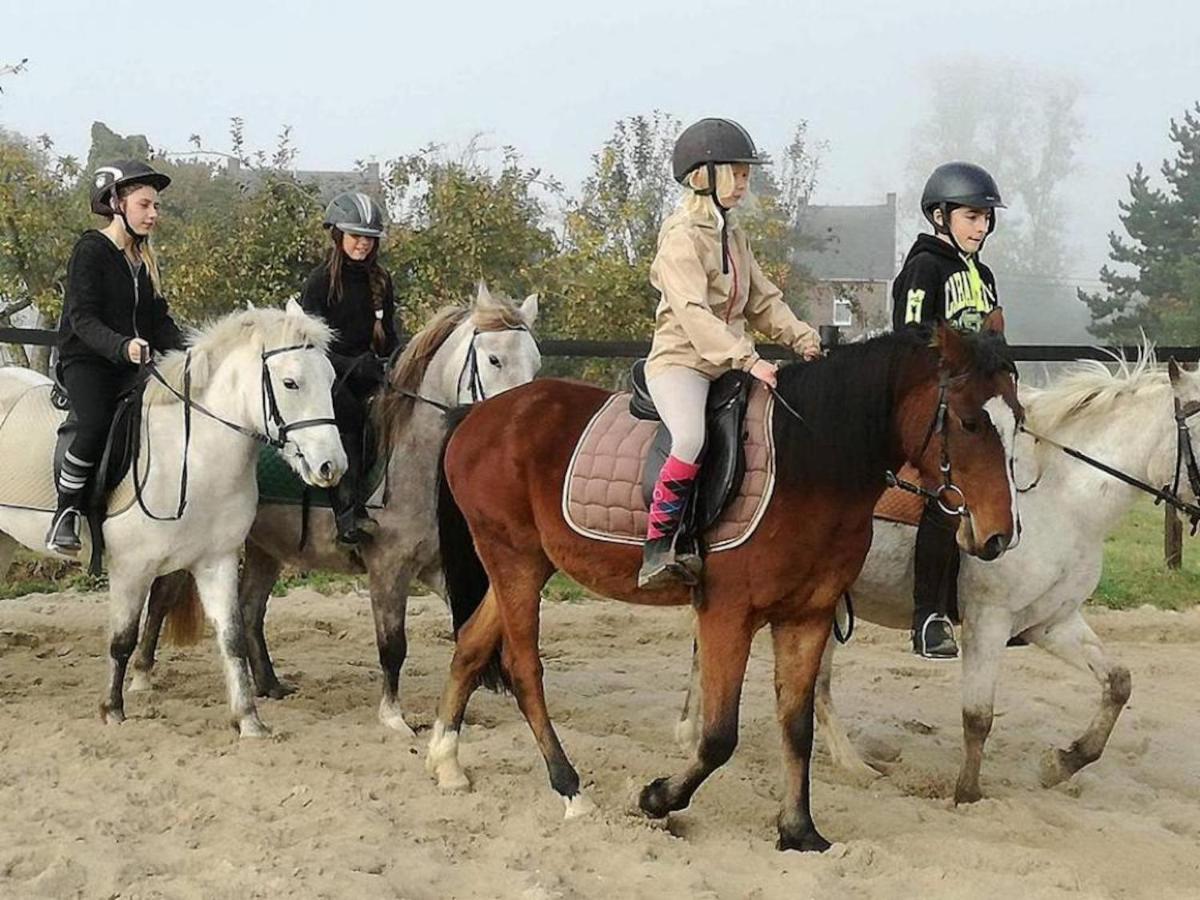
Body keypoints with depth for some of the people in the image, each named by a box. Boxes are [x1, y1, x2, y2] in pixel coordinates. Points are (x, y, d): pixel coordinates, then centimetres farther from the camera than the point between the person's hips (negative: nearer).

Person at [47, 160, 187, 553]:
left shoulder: (144, 257, 17)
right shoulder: (91, 250, -6)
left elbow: (159, 319, 15)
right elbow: (82, 318, -15)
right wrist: (122, 345, -33)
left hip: (132, 366, 7)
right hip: (85, 361, -7)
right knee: (97, 424, -34)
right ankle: (65, 515, -20)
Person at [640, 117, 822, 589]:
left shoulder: (733, 233, 16)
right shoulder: (682, 237, -12)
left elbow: (762, 300, 19)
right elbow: (693, 313, -23)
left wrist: (800, 336, 0)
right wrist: (748, 360, -31)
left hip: (729, 364, 9)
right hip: (680, 360, -9)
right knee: (692, 439, -34)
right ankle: (656, 549, -27)